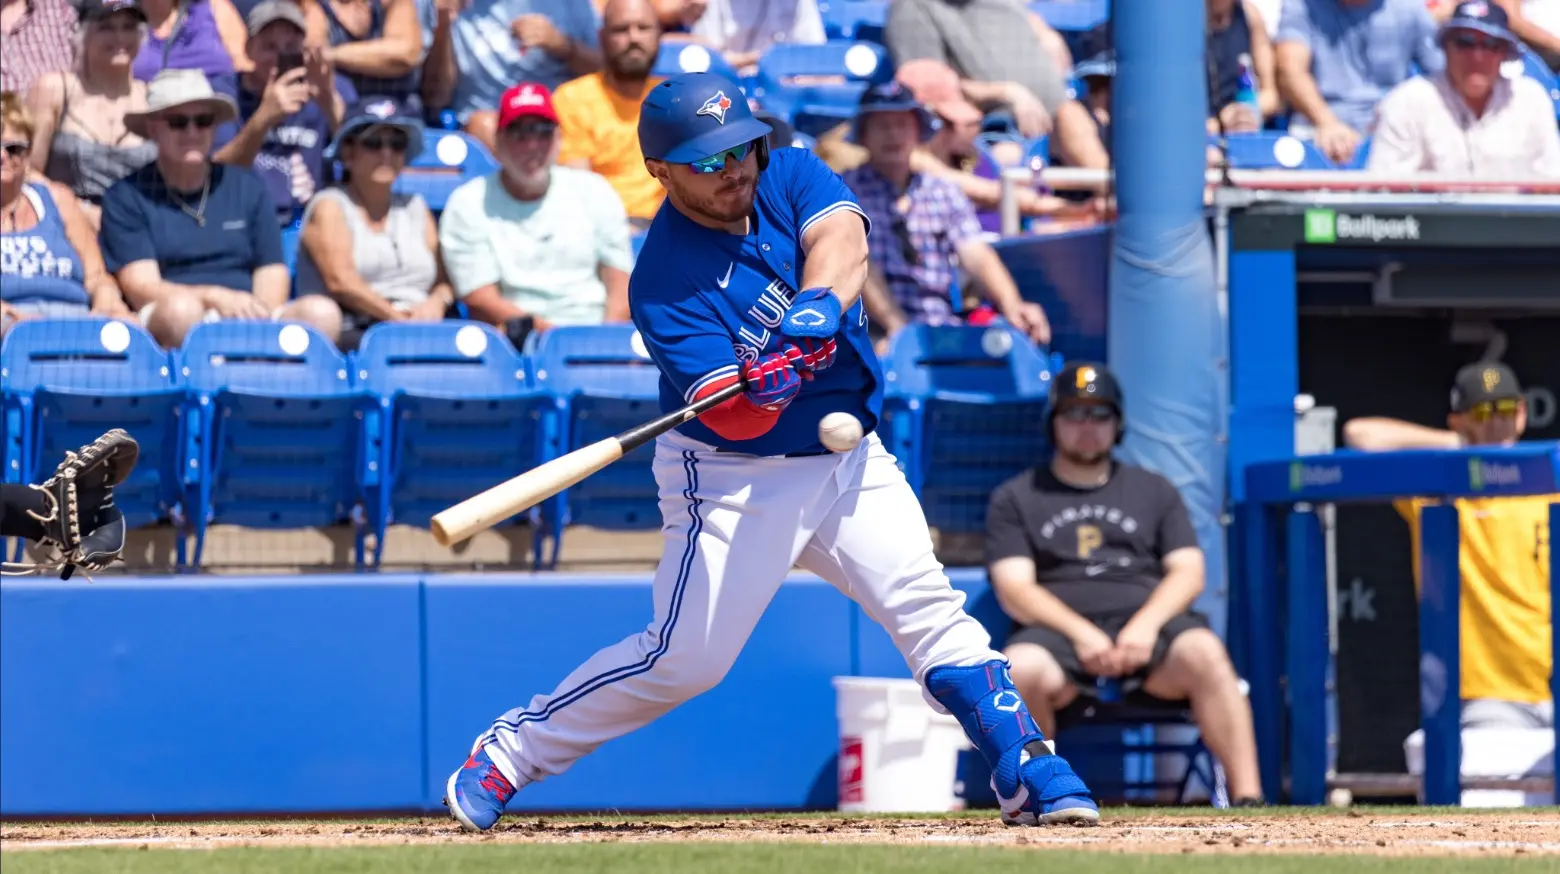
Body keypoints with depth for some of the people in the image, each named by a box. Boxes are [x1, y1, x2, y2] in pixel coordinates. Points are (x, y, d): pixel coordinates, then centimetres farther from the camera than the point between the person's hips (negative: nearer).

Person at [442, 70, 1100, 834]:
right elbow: (731, 418, -26)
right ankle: (508, 753, 5)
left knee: (933, 614, -6)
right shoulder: (664, 282, -18)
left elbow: (841, 238, -25)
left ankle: (1031, 777, -2)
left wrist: (818, 306, -44)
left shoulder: (790, 177, -3)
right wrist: (762, 390, -48)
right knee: (684, 660, -8)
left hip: (849, 458, 5)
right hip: (736, 480, -5)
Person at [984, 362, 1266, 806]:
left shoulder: (1154, 490, 23)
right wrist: (1081, 633, -14)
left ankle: (1247, 799, -40)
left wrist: (1145, 626, -11)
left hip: (1151, 623, 1)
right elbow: (1014, 590, 3)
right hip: (1059, 631, -1)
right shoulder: (1015, 499, 17)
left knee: (1203, 651, -34)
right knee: (1023, 668, -37)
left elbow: (1189, 574, 11)